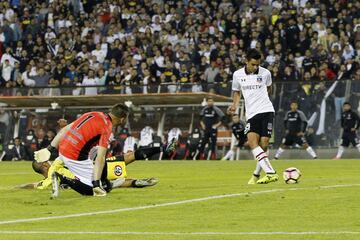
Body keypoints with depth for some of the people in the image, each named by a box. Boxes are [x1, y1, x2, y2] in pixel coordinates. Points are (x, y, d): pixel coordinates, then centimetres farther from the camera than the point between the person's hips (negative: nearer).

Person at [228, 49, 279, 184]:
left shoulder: (265, 73, 2)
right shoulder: (238, 75, 3)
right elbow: (237, 92, 18)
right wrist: (235, 105, 3)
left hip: (266, 111, -1)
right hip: (251, 113, 1)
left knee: (264, 144, -8)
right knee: (252, 141, -19)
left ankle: (256, 174, 8)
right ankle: (271, 173, -27)